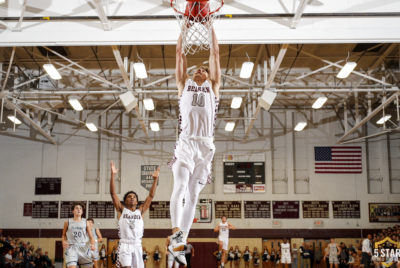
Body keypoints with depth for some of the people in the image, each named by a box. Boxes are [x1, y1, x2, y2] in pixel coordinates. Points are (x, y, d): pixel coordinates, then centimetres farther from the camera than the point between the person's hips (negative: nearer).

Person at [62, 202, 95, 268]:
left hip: (84, 248, 2)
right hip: (71, 247, -1)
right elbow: (64, 235, 19)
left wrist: (92, 244, -13)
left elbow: (91, 236, 7)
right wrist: (64, 242, -2)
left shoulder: (86, 222, 7)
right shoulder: (68, 222, 7)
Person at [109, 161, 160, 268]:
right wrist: (113, 175, -12)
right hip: (124, 244, -3)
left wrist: (155, 179, -3)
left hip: (137, 245, 3)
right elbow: (112, 193, -3)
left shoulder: (140, 211, 11)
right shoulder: (121, 210, 6)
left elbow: (151, 195, 6)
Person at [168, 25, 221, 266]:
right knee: (180, 186, -21)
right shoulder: (184, 85, 21)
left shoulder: (213, 86, 21)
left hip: (205, 145, 1)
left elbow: (216, 54, 20)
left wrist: (211, 27, 23)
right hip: (186, 143, -1)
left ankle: (180, 244, 0)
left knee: (193, 195, -1)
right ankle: (176, 233, -33)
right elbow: (180, 54, 20)